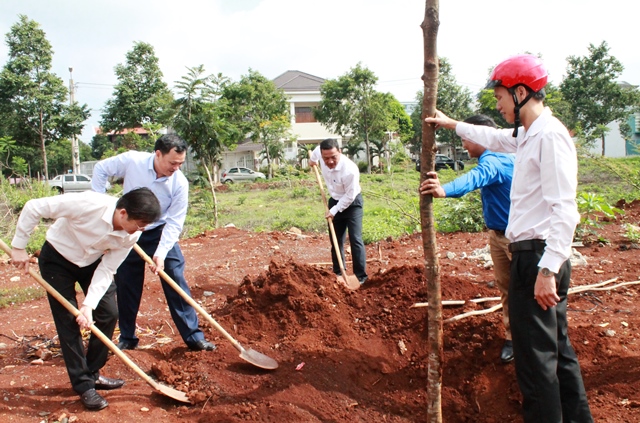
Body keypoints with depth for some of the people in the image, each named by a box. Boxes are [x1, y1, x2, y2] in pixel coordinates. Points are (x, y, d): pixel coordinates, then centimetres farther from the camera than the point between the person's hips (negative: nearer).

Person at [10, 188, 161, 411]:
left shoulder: (131, 235, -22)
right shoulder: (89, 204, -38)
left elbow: (107, 270, -16)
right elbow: (33, 207, -29)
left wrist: (88, 305, -25)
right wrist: (19, 246, -21)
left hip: (92, 261, 5)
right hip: (57, 258, -5)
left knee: (108, 313, -1)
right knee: (69, 321, -6)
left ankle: (92, 373, 19)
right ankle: (84, 386, 6)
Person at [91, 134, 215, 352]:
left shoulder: (179, 183, -21)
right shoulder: (132, 161, -20)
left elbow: (174, 223, -18)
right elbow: (100, 169, -2)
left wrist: (161, 253, -27)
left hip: (160, 233, -1)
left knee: (176, 283, -7)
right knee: (126, 287, 8)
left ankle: (194, 337, 0)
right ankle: (127, 338, 24)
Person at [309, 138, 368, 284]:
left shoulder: (350, 169, -36)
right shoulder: (322, 154, -19)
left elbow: (349, 196, -25)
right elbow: (317, 149, 8)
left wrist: (334, 210, -18)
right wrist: (312, 159, 27)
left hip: (352, 203, -6)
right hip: (335, 201, 6)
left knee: (355, 239, -12)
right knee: (336, 240, 12)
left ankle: (361, 277, -7)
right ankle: (338, 273, 23)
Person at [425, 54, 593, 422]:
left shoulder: (549, 135, -16)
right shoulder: (528, 135, 14)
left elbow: (564, 210, -23)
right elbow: (495, 138, 38)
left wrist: (547, 270, -27)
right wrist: (452, 124, 47)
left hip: (538, 256, -10)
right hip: (534, 256, 10)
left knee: (536, 355, -3)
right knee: (558, 348, 19)